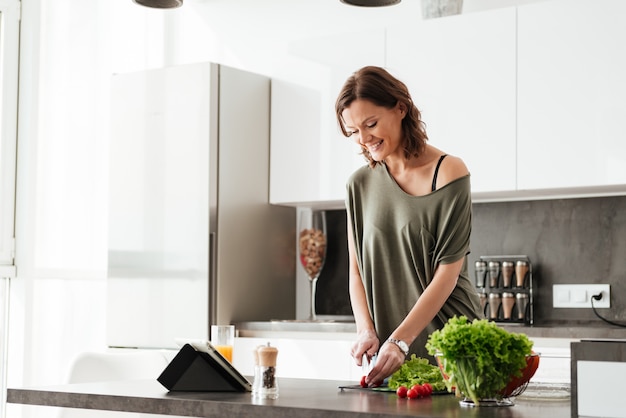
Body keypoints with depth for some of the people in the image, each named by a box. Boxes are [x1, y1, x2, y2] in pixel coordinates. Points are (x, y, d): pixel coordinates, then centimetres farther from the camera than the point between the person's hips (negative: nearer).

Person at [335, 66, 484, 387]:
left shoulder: (449, 173, -9)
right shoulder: (360, 185, 7)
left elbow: (447, 273, -12)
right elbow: (357, 270, 9)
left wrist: (399, 340, -19)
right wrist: (366, 331, -7)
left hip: (449, 336, -4)